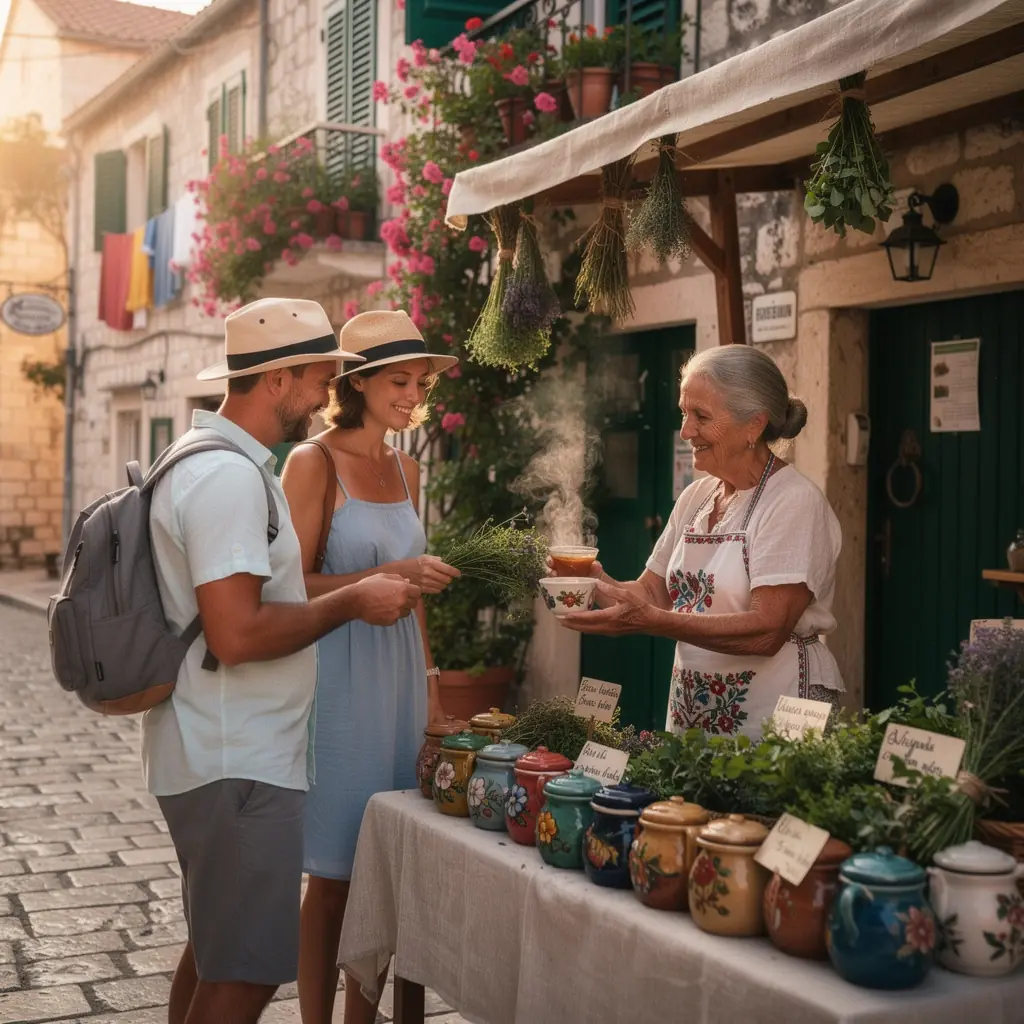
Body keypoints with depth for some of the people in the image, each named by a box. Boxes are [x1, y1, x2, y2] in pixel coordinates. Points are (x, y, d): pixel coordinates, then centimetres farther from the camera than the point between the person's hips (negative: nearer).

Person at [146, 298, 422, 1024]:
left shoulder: (213, 460, 13)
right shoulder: (230, 476, -20)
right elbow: (237, 634, -26)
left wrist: (360, 588, 15)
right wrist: (352, 602, -15)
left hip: (224, 754, 11)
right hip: (238, 768, -11)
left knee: (213, 953, 21)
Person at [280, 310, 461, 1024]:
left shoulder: (405, 468, 12)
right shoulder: (315, 463, -8)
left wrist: (431, 684, 15)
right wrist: (388, 575, -21)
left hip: (400, 673, 6)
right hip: (341, 676, -6)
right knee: (335, 875, 0)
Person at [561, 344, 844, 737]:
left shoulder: (794, 502, -14)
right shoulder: (696, 497, 8)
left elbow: (766, 631, -23)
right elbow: (653, 592, 10)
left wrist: (650, 620, -29)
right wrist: (601, 586, -11)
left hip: (773, 723, -6)